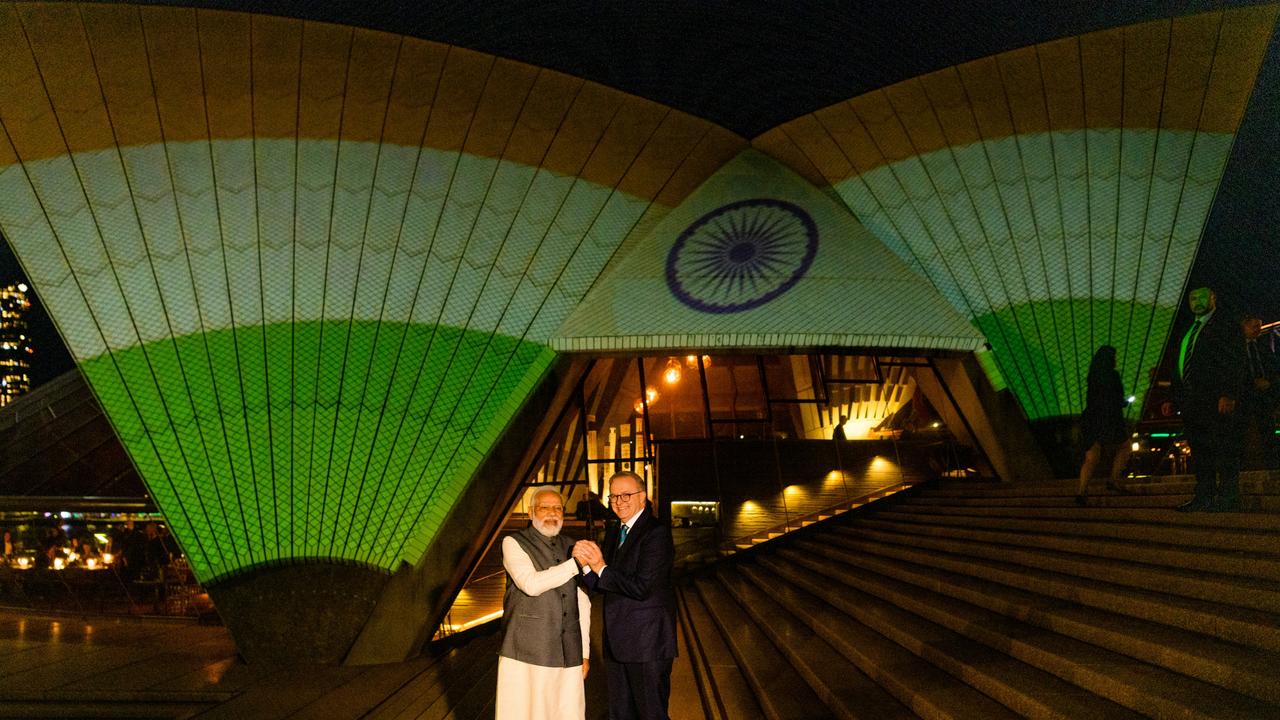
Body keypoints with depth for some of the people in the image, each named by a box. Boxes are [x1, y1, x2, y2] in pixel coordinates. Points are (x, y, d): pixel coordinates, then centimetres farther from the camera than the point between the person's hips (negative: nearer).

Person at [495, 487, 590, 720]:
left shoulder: (570, 547, 15)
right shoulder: (514, 543, 0)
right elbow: (531, 585, -17)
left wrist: (585, 651, 14)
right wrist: (575, 563, -18)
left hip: (569, 655, 4)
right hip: (526, 653, -4)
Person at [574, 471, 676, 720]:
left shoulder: (657, 533, -14)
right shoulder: (614, 534, 13)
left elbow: (642, 587, -22)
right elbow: (602, 587, 10)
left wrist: (602, 568, -14)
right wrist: (588, 565, -10)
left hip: (647, 643, -8)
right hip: (619, 643, 8)